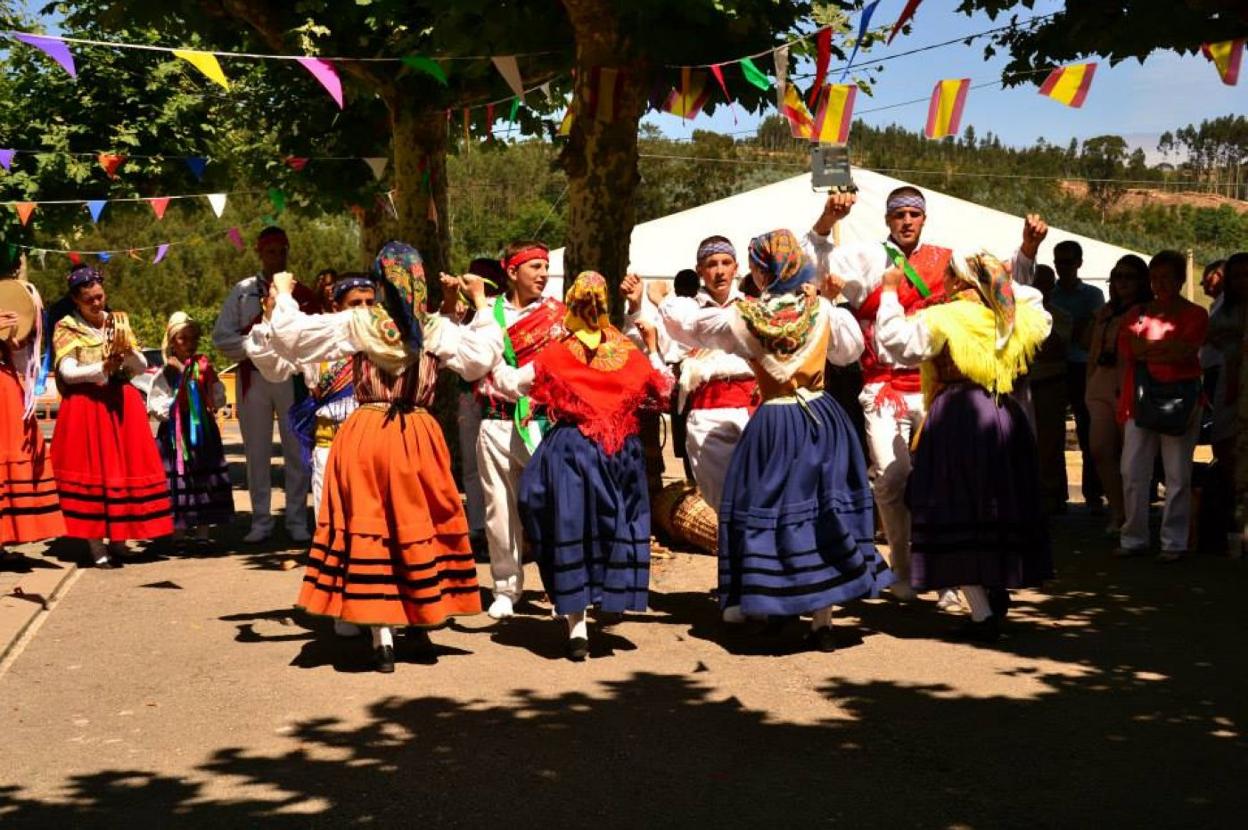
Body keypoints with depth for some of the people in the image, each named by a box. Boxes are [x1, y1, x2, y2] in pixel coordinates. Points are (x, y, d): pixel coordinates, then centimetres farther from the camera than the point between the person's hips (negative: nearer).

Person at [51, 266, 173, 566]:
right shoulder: (66, 328, 1)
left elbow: (142, 366, 6)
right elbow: (67, 372, -10)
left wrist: (127, 352, -14)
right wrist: (103, 368, -21)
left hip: (121, 405, 4)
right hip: (85, 408, -4)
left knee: (124, 469, 0)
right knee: (90, 471, -5)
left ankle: (118, 541, 9)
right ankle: (97, 548, -2)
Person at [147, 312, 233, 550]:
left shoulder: (204, 368, 6)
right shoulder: (164, 374, 0)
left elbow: (219, 399, 8)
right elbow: (154, 405, -1)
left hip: (203, 431, 2)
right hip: (174, 433, -2)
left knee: (204, 479, 3)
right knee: (178, 481, 0)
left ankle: (202, 532, 11)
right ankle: (179, 533, 11)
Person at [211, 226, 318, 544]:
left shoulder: (301, 293, 7)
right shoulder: (242, 292, 8)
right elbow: (221, 338, 2)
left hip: (292, 377, -1)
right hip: (253, 378, 1)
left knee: (296, 452, 1)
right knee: (257, 453, 5)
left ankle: (297, 521, 9)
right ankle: (261, 522, 13)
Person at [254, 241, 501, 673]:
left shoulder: (355, 323, -3)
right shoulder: (437, 330, -2)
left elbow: (291, 335, -3)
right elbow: (482, 357, 2)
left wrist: (283, 294, 15)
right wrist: (480, 303, 11)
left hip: (366, 436, -1)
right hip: (419, 438, 1)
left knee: (369, 530, 3)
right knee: (420, 527, 14)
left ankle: (382, 637, 0)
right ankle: (424, 618, 26)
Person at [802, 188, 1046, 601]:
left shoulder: (947, 260, 12)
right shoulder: (866, 259, 7)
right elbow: (814, 265, -4)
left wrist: (1028, 246, -5)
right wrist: (826, 221, -19)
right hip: (884, 388, -1)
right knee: (891, 478, -10)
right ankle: (903, 569, 6)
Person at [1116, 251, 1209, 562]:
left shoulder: (1195, 315, 3)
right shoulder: (1138, 313, 15)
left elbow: (1185, 351, -13)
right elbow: (1126, 352, 1)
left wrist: (1145, 349, -6)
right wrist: (1167, 349, -7)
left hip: (1179, 401, -3)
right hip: (1140, 398, 3)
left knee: (1178, 475, -1)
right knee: (1132, 472, 1)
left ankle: (1174, 542, 6)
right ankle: (1134, 538, 10)